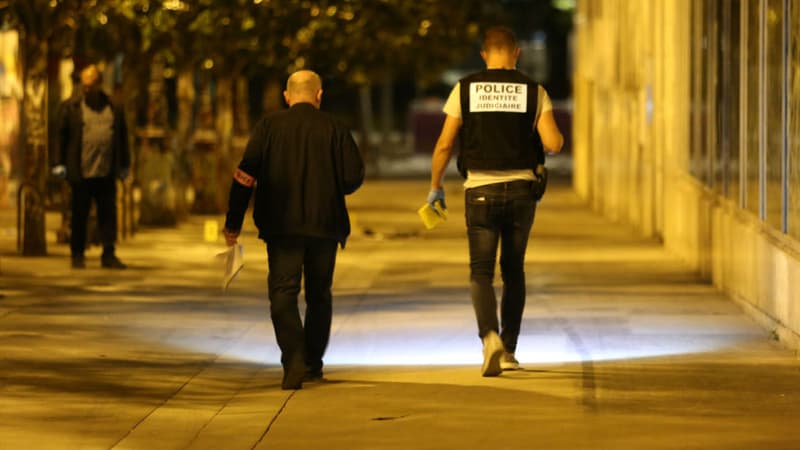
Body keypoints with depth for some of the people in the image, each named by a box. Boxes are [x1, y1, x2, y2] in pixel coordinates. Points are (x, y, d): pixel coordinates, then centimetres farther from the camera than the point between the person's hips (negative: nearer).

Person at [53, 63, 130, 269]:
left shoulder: (114, 108, 10)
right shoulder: (70, 107, 4)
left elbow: (122, 137, 14)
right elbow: (61, 136, 2)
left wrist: (124, 165, 13)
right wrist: (59, 164, -3)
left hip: (106, 173, 2)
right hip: (81, 173, -2)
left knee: (108, 214, 1)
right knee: (79, 215, 4)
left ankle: (109, 255, 6)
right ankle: (77, 254, 14)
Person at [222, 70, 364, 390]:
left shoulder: (268, 127, 1)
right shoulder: (334, 130, 1)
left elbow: (245, 176, -5)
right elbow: (353, 177, -5)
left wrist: (233, 223, -1)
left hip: (282, 225, -1)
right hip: (325, 225, 1)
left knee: (283, 292, -3)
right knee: (319, 294, 16)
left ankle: (294, 360, -22)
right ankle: (313, 363, 23)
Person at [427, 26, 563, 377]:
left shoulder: (465, 89, -1)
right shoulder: (533, 91, 0)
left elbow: (444, 144, -2)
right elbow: (553, 143, -9)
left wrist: (435, 187, 10)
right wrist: (559, 138, 16)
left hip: (480, 190, -1)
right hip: (520, 189, 1)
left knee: (481, 272, 1)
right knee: (513, 270, 15)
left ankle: (490, 337, -24)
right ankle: (508, 350, 18)